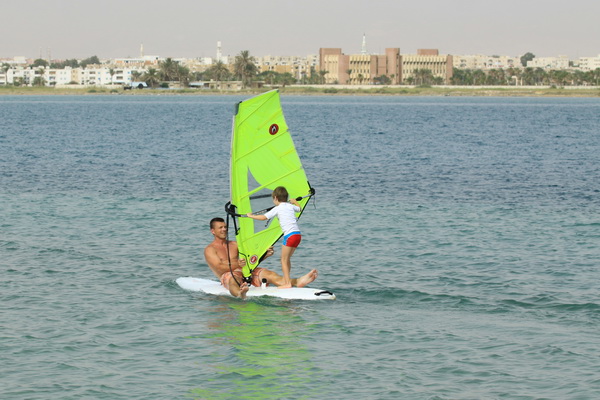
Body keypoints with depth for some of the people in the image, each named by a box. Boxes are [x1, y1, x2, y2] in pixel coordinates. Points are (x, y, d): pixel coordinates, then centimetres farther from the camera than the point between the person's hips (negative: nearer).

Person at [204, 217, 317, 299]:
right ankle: (240, 293, -82)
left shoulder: (234, 245, 28)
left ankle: (298, 282, -42)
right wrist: (237, 265, -29)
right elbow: (219, 267, -10)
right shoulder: (209, 250, 8)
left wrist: (265, 255, -4)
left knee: (268, 274, -19)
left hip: (246, 272, 6)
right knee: (233, 280, -42)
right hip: (227, 275, -6)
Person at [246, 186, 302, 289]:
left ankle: (287, 283, -7)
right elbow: (299, 209, 40)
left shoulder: (277, 209, -3)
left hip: (289, 235, -8)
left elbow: (263, 217, -6)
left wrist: (251, 216, 8)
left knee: (284, 260, -1)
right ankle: (286, 280, 20)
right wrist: (295, 202, 59)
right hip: (298, 234, 8)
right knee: (287, 259, 17)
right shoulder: (291, 206, 17)